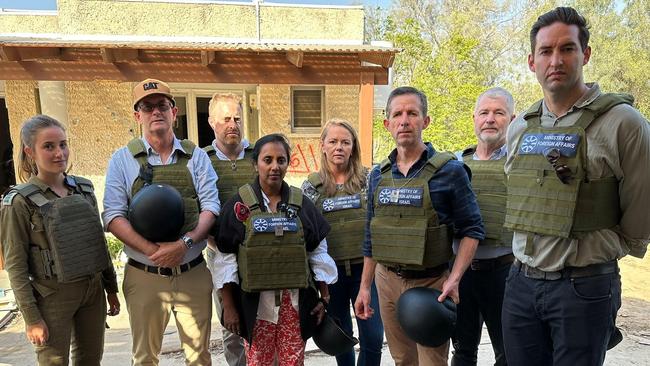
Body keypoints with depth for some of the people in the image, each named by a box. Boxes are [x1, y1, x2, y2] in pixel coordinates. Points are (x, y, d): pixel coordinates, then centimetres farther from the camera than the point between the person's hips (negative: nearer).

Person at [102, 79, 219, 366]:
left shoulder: (196, 157, 3)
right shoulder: (122, 159, 1)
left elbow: (211, 207, -3)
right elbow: (113, 216, -6)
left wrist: (184, 243, -20)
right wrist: (152, 250, -19)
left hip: (193, 274, 1)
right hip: (144, 276, 0)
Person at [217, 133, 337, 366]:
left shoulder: (302, 204, 4)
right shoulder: (239, 205, -3)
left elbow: (318, 253, 8)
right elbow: (225, 257, -1)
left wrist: (324, 298, 7)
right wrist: (228, 306, -3)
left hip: (296, 301, 2)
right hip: (255, 301, -1)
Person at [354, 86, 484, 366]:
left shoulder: (449, 170, -9)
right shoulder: (378, 176, 4)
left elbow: (471, 229, -7)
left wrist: (454, 279, -18)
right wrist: (365, 286, 11)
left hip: (431, 283, -4)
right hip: (388, 280, 5)